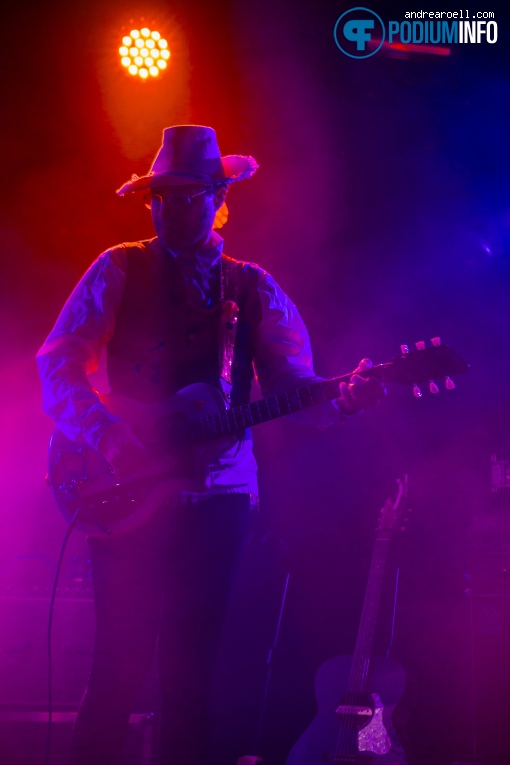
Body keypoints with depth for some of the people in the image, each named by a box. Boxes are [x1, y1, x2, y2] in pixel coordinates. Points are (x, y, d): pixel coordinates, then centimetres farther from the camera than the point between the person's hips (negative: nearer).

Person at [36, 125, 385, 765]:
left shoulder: (254, 290, 12)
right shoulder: (119, 270, 5)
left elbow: (293, 387, 4)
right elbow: (59, 363, -3)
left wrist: (344, 399, -18)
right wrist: (111, 439, -18)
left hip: (219, 491, 2)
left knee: (191, 665, 5)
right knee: (121, 659, -4)